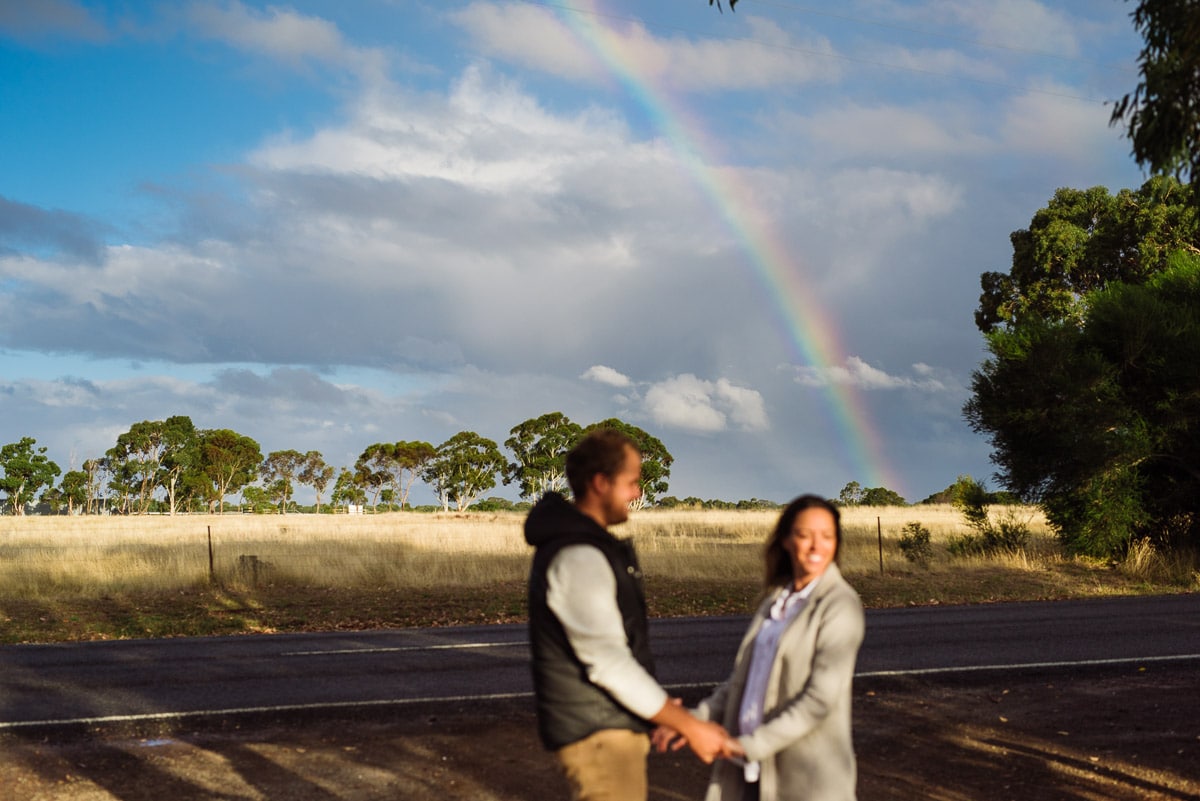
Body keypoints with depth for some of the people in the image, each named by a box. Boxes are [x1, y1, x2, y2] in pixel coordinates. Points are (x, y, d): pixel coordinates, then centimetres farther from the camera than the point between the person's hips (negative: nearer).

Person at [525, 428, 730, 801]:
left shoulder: (589, 546, 13)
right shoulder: (578, 557, -20)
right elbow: (608, 662, -23)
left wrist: (661, 707, 12)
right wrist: (689, 726, -18)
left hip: (614, 726, 10)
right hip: (598, 734, -10)